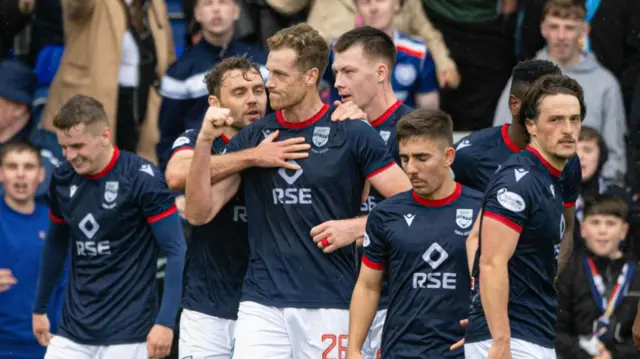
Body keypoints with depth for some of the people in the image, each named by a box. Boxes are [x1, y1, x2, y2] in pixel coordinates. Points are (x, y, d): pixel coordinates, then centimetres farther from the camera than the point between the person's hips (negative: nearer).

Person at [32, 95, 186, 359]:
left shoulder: (142, 178, -13)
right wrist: (39, 308, 25)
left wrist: (165, 322, -18)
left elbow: (176, 251, -12)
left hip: (127, 335, -5)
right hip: (72, 332, 5)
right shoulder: (63, 179, 4)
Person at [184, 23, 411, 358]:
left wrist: (356, 227, -16)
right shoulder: (251, 138, 8)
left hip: (329, 305, -2)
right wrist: (204, 141, -7)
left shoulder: (353, 135, -2)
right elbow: (199, 213, 4)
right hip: (261, 304, 3)